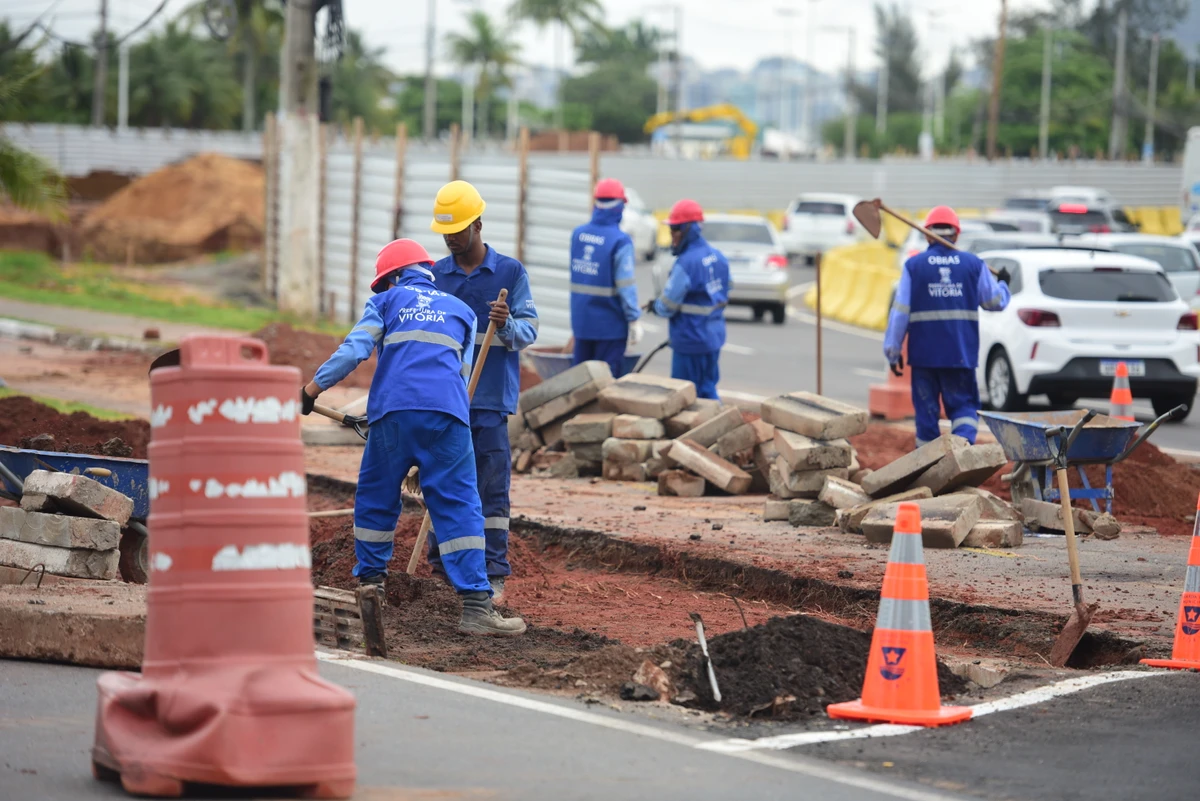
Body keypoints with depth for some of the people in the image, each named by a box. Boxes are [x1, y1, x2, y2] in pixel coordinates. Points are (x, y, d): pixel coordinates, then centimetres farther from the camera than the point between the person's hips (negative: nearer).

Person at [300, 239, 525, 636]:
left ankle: (370, 583, 24)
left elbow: (352, 351, 5)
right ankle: (476, 604, -13)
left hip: (393, 413, -1)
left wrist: (312, 389, 13)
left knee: (376, 499, 17)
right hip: (446, 415, 1)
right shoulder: (461, 311, 26)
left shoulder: (386, 303, 18)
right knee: (457, 506, -3)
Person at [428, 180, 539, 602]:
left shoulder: (510, 273, 2)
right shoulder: (434, 275, 9)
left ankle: (494, 574, 1)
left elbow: (529, 332, -1)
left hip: (490, 398, -3)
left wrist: (507, 325, -23)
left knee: (492, 488, -3)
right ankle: (442, 571, 12)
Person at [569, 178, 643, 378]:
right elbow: (626, 285, -17)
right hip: (610, 324, -5)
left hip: (581, 321, 5)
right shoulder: (620, 241, -17)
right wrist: (634, 320, -10)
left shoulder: (578, 234, 1)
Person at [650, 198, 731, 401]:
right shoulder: (718, 257, 6)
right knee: (708, 391, 16)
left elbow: (666, 307, -17)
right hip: (714, 337, 8)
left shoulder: (685, 263, -22)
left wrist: (656, 306, 5)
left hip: (690, 341, -8)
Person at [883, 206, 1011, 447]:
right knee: (964, 405, 7)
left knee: (927, 409, 9)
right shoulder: (974, 264, 1)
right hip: (961, 353, 1)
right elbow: (995, 301, 11)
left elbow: (900, 311, -5)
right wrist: (1003, 284, 33)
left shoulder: (913, 266, -2)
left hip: (924, 352, 0)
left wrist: (892, 350, 1)